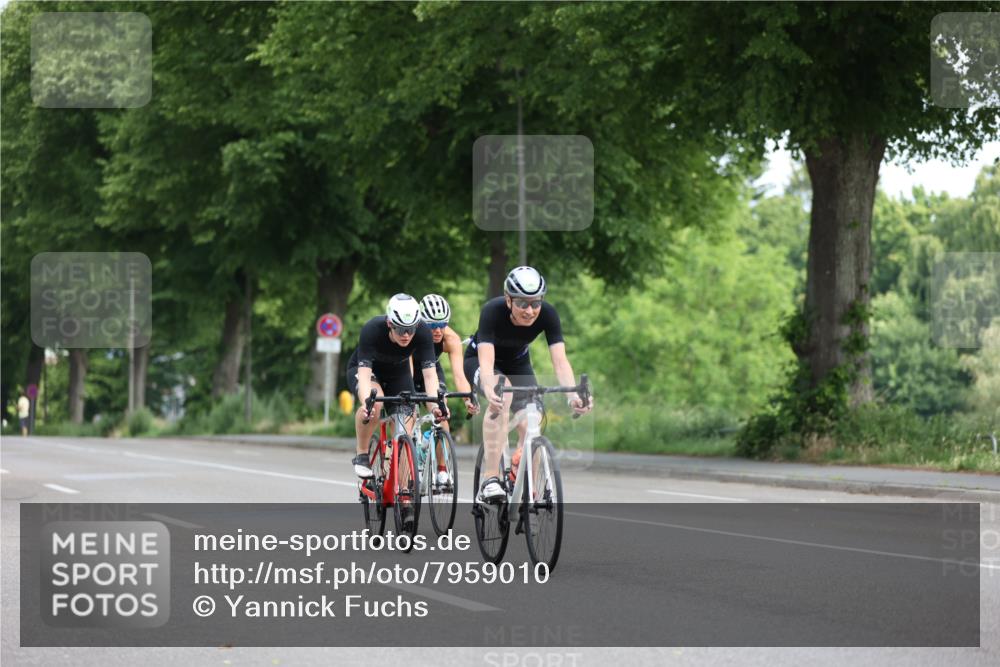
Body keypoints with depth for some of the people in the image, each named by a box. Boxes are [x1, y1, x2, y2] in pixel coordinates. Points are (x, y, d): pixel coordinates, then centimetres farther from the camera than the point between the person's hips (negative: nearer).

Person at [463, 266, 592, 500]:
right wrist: (491, 392, -67)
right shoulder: (493, 311, -36)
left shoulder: (548, 314, -28)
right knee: (502, 394, -35)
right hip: (479, 359, -4)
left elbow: (560, 361, -34)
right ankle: (490, 479, -36)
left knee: (530, 428, -12)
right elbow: (486, 361, -47)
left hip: (518, 363, 4)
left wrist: (573, 395, -52)